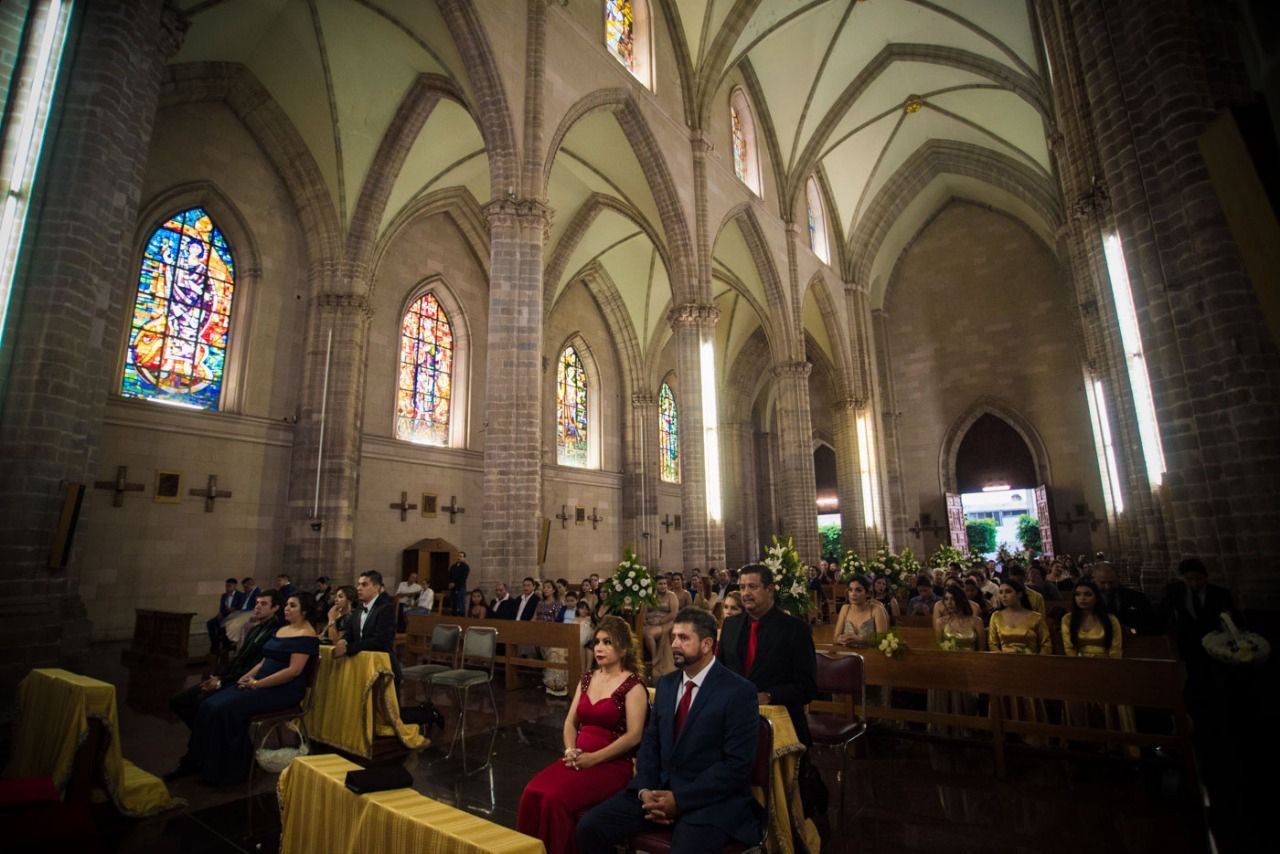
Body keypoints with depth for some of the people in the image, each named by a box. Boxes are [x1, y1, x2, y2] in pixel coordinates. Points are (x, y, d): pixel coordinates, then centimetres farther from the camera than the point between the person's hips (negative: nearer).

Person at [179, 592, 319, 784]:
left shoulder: (306, 635, -14)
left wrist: (257, 684, -17)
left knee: (227, 709, -21)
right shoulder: (281, 629, 16)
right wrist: (246, 677, 2)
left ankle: (230, 770, -5)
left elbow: (294, 670, -21)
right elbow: (265, 660, 19)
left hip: (284, 690, -9)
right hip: (261, 684, 9)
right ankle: (202, 761, 6)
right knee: (210, 706, -4)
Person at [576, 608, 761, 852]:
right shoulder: (666, 684, 9)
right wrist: (645, 789, -7)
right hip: (661, 789, 6)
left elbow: (738, 765, -16)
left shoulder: (739, 692, -12)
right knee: (589, 827, -8)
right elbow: (649, 743, 12)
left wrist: (679, 799, -17)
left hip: (711, 799, -6)